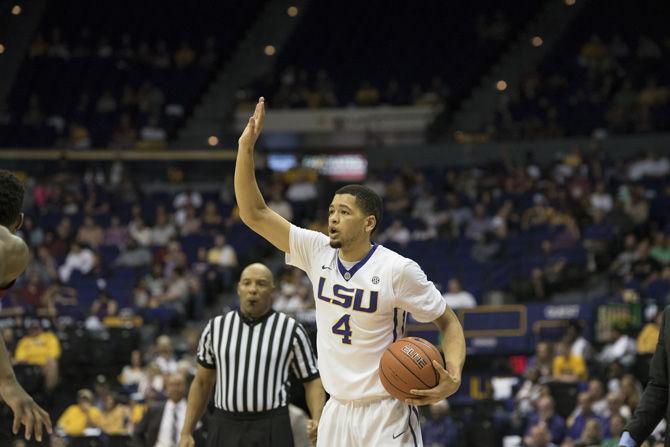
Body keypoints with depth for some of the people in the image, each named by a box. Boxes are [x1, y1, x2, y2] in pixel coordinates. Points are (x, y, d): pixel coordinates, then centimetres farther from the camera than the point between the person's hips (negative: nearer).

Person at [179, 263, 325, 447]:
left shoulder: (291, 330, 1)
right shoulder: (216, 327, 8)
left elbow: (312, 380, 4)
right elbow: (202, 382, 16)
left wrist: (317, 421, -15)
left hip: (271, 432, -3)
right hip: (225, 429, 3)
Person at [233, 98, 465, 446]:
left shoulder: (398, 270, -12)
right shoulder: (318, 252, 1)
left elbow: (448, 322, -4)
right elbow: (254, 213, 2)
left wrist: (454, 376, -22)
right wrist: (246, 147, -7)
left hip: (386, 416, -5)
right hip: (337, 413, 5)